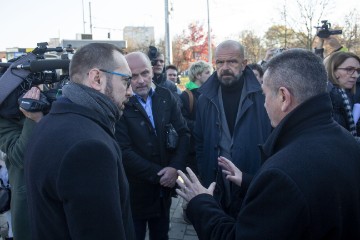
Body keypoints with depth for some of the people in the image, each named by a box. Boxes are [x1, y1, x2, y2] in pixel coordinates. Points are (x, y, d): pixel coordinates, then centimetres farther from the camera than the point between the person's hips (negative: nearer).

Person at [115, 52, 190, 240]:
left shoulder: (166, 96, 1)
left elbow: (183, 133, 0)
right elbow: (124, 152, -18)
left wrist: (175, 167, -14)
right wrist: (157, 174, -17)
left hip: (164, 187, 4)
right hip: (135, 190, -4)